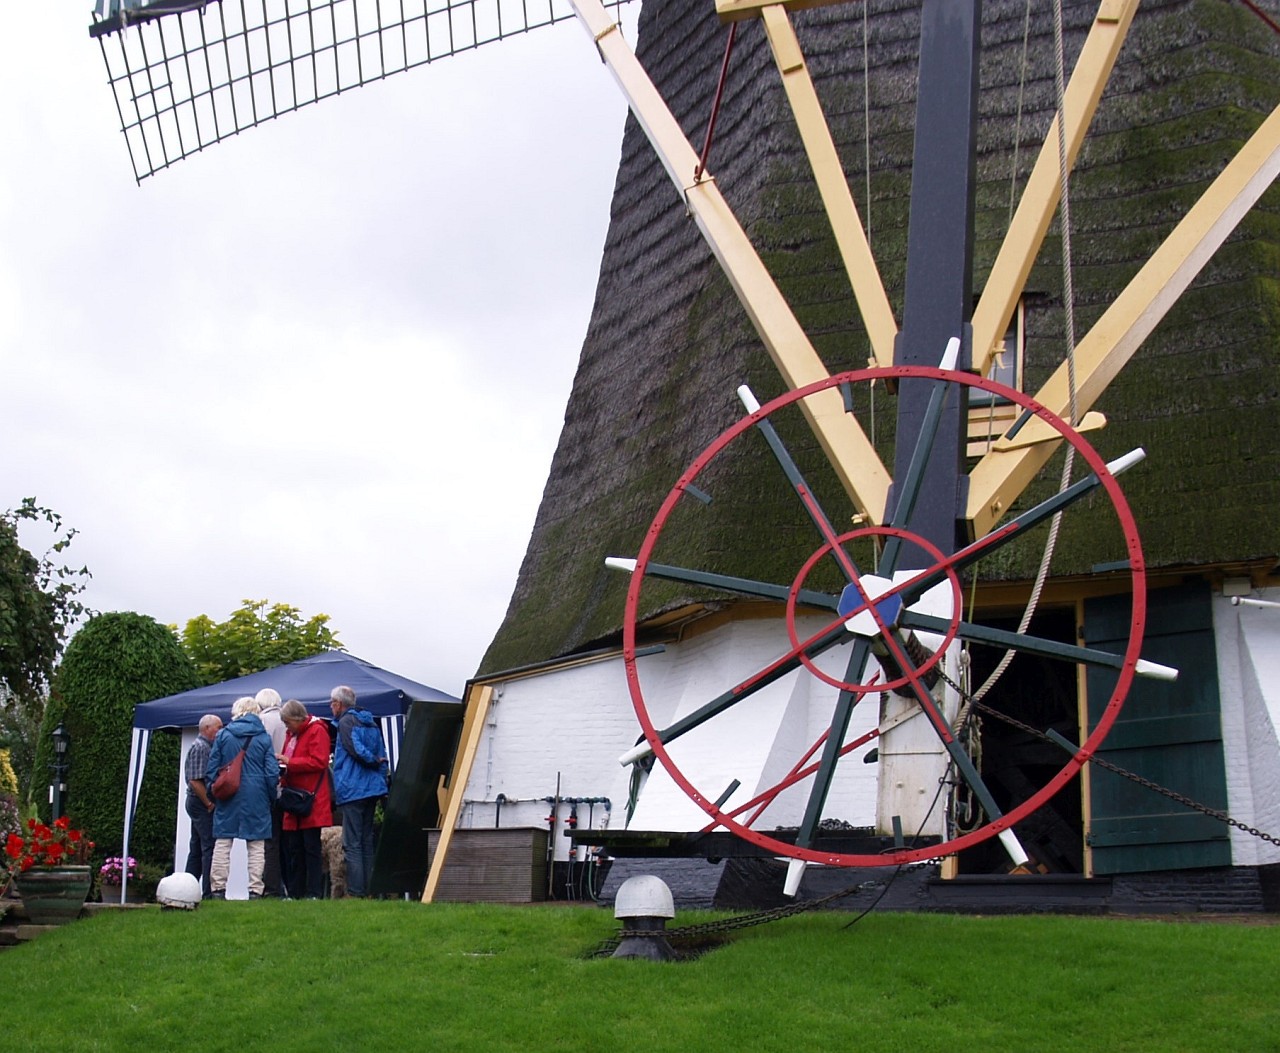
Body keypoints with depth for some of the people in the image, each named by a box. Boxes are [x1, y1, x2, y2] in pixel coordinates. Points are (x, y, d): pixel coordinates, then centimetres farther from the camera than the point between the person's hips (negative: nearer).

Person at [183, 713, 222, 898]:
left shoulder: (206, 746, 18)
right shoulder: (200, 747, -12)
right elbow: (195, 780, -19)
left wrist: (209, 803, 11)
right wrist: (209, 804, -16)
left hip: (200, 804, 10)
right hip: (201, 804, -10)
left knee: (197, 848, 12)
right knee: (210, 847, -11)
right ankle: (209, 893, -12)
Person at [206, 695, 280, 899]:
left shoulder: (223, 735, 2)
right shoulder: (264, 738, 1)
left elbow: (212, 769, 4)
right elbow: (272, 772, 0)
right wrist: (271, 797, 11)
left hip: (228, 797, 1)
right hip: (256, 798, -1)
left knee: (222, 843, 6)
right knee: (255, 845, 3)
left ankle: (218, 888, 4)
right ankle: (255, 890, 0)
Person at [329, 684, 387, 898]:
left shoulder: (346, 722, -8)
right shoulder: (371, 723, 17)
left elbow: (357, 750, -20)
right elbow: (381, 754, 15)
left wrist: (374, 761, -5)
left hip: (353, 790, -8)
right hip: (372, 789, 8)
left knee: (352, 844, -6)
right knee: (367, 841, 13)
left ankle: (355, 892, -9)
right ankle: (368, 890, 14)